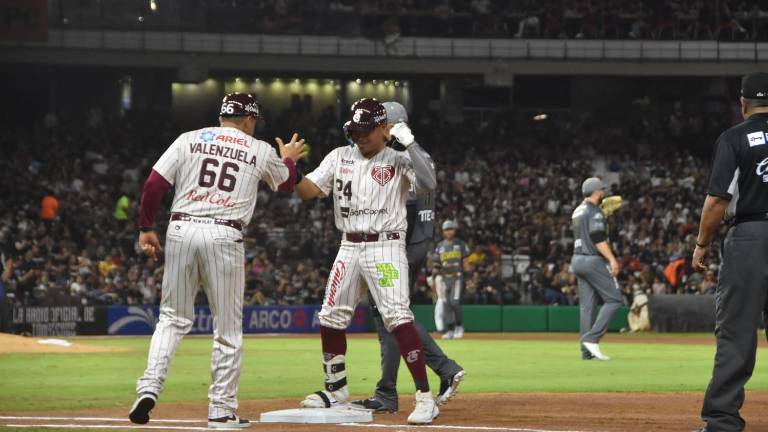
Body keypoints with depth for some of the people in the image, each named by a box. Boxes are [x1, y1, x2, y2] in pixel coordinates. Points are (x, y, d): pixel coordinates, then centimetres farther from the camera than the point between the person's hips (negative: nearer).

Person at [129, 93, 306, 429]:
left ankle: (149, 388, -6)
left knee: (173, 318, 12)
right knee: (228, 328, 6)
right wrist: (289, 159, 50)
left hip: (181, 229, 2)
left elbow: (154, 185, 1)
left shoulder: (188, 140, 10)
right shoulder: (260, 151, 10)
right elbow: (287, 184, 30)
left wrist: (146, 228, 10)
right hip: (224, 235, -2)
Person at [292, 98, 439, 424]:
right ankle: (337, 390, 28)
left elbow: (427, 184, -22)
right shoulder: (340, 157, 9)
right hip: (349, 248, 6)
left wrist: (409, 143, -24)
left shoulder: (398, 161, -5)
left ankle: (425, 397, -20)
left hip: (385, 247, -6)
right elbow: (306, 190, 3)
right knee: (331, 318, 10)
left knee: (397, 317, -19)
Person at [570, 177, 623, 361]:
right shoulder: (595, 212, -12)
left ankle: (587, 350, 3)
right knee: (614, 299, -5)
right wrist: (612, 259, -24)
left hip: (577, 260, 9)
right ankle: (592, 338, -15)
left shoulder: (577, 211, 16)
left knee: (587, 306, 7)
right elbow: (598, 238, -21)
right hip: (593, 261, -9)